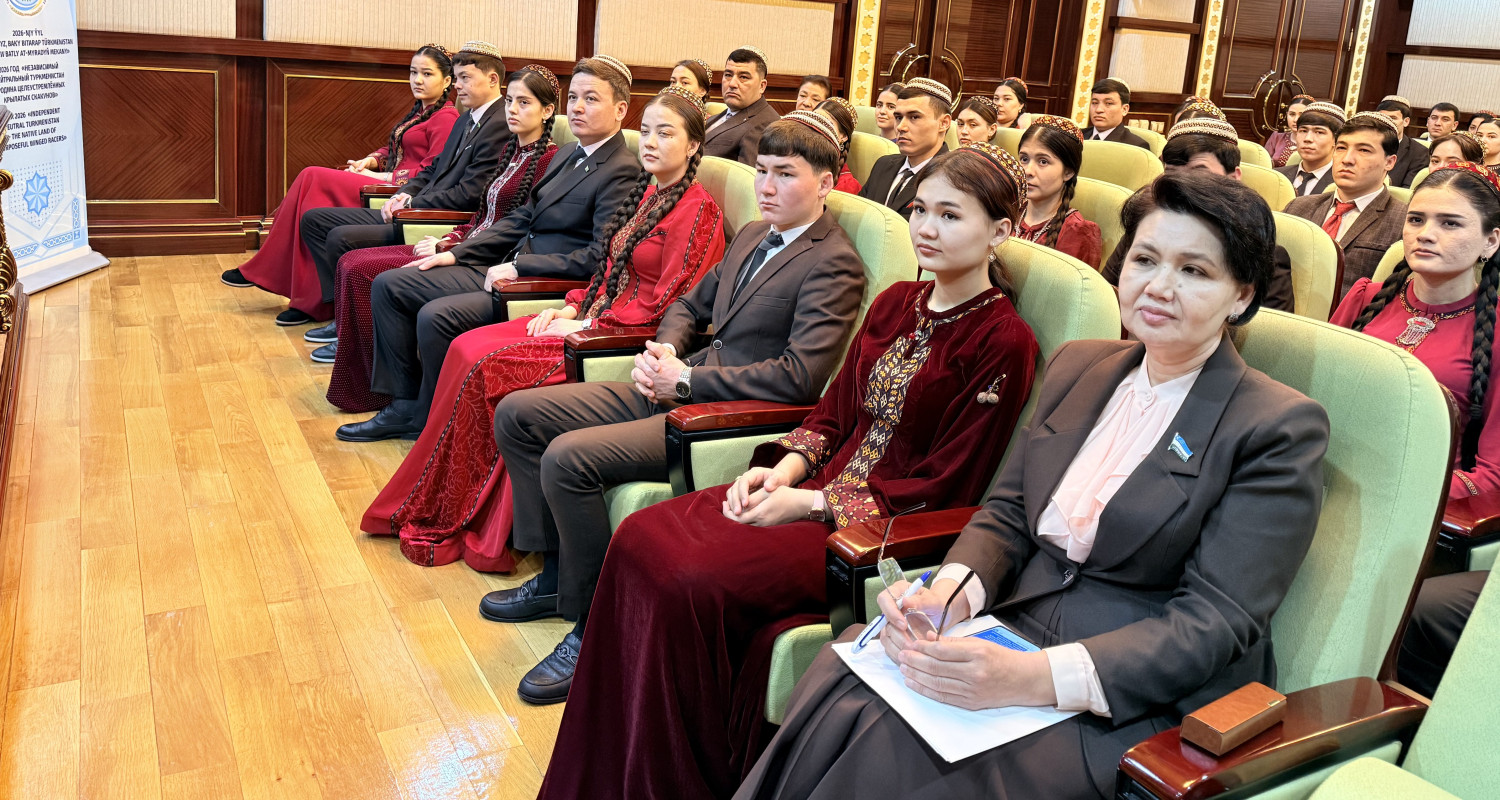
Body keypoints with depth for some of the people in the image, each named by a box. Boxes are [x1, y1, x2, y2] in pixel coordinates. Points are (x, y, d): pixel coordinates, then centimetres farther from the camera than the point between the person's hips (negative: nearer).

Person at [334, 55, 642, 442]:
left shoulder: (621, 172, -12)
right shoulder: (567, 157, 17)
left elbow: (599, 258, -21)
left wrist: (518, 267, -19)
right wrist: (456, 253, 9)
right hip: (510, 270, 10)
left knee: (436, 315, -27)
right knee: (389, 284, 6)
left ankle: (430, 423, -3)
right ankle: (405, 406, 9)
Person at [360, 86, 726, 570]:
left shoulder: (698, 210, -12)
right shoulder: (648, 193, 16)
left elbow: (667, 303, -17)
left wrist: (587, 325, -15)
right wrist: (572, 307, 3)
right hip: (597, 317, 9)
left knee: (489, 367, -19)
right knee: (469, 348, -7)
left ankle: (466, 525, -3)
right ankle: (431, 509, -2)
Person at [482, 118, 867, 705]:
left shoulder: (833, 264, -11)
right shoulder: (752, 237, 17)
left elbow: (800, 376, -22)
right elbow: (690, 305, 26)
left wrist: (685, 378, -18)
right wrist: (664, 353, 2)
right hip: (678, 390, 10)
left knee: (568, 457, -26)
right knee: (517, 413, 4)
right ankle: (557, 571, 14)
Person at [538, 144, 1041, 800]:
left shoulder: (1003, 342, -10)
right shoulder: (895, 304, 12)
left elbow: (947, 486, -12)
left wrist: (811, 503, -15)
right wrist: (784, 469, -4)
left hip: (885, 527, -7)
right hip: (817, 489, 7)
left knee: (694, 581, -25)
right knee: (639, 538, -12)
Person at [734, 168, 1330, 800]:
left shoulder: (1282, 428, -8)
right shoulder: (1077, 365, 11)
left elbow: (1215, 622, -15)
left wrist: (1035, 678, -28)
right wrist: (949, 593, -12)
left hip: (1142, 702, -5)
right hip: (1014, 636, 5)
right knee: (834, 700, -23)